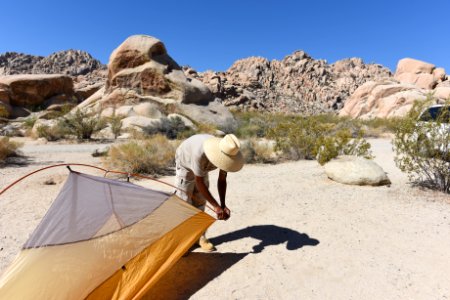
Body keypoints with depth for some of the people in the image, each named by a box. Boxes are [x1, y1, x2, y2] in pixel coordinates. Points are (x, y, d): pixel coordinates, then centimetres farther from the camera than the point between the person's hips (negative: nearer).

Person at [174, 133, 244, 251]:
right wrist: (215, 206, -33)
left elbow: (222, 180, -18)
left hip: (202, 168, 5)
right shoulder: (200, 153, -45)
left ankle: (200, 236, 18)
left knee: (200, 203, 6)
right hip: (185, 165, -5)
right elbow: (199, 182, -35)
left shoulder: (227, 153, -28)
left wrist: (223, 205, -24)